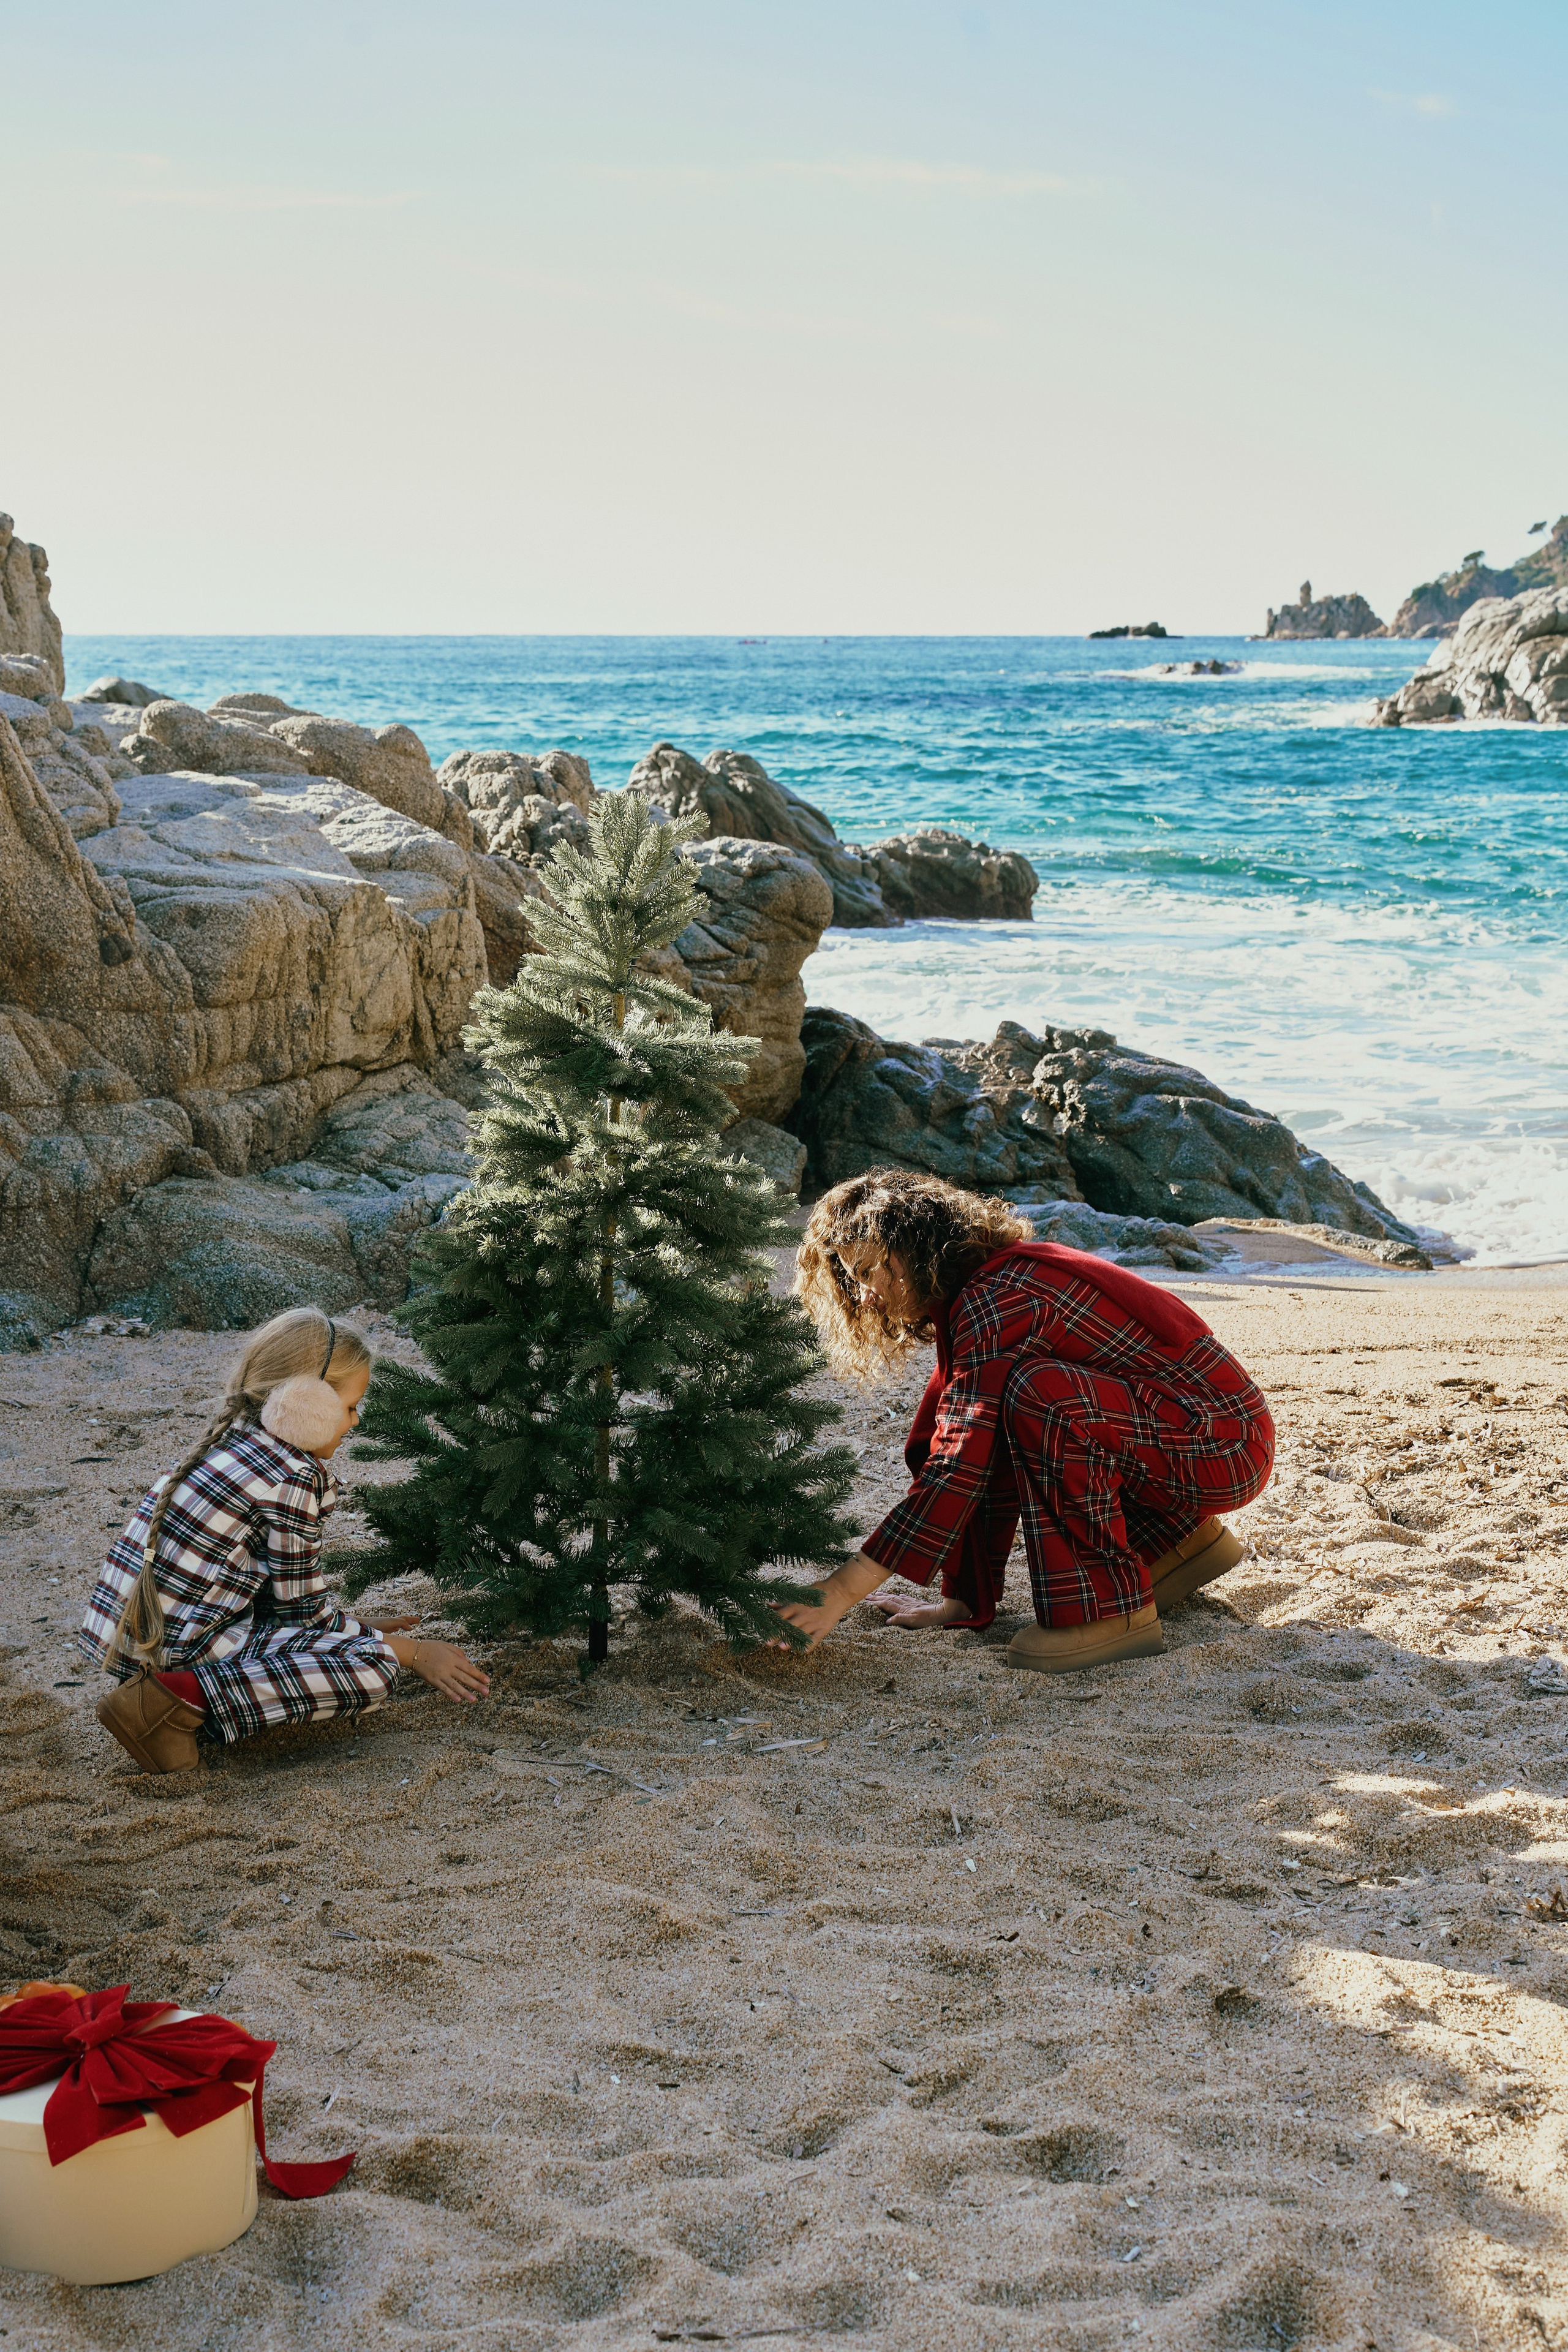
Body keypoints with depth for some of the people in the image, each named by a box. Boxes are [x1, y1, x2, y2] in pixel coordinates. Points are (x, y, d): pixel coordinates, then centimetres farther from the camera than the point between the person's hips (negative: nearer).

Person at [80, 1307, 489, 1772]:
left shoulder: (230, 1441, 14)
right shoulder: (292, 1477, -13)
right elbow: (304, 1612, -6)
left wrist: (356, 1627, 24)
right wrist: (414, 1652, 2)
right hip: (178, 1652, -10)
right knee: (374, 1665, -15)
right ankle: (181, 1699, -18)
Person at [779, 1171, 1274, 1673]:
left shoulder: (998, 1300, -20)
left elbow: (959, 1470, -27)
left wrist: (839, 1594, -28)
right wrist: (964, 1601, 6)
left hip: (1226, 1445, -10)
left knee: (1037, 1395, -29)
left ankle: (1108, 1611, -17)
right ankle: (1183, 1541, 18)